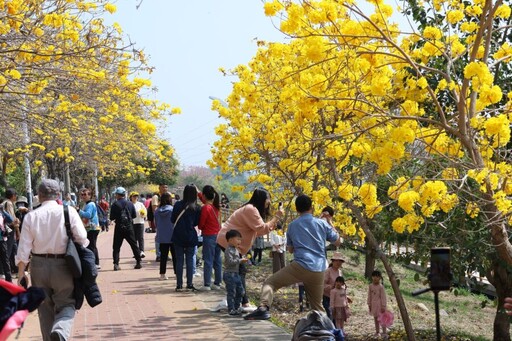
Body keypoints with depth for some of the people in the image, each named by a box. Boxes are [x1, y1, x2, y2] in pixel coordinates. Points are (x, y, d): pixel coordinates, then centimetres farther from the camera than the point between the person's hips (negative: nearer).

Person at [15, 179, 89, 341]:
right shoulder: (69, 212, -7)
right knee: (66, 304, 7)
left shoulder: (31, 216, -1)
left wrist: (21, 273, 6)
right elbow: (82, 239, -7)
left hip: (38, 265, 2)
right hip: (62, 266, -2)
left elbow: (24, 249, -2)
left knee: (45, 307, 17)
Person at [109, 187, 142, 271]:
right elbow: (134, 215, 7)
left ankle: (116, 264, -7)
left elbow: (112, 217, -8)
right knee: (134, 245, 11)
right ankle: (138, 262, 11)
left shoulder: (115, 204, -7)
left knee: (116, 246, 3)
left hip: (119, 227, -3)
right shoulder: (130, 204, 3)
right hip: (129, 227, 3)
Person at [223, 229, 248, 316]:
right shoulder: (229, 250, -15)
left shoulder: (236, 250, 15)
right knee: (231, 292, -5)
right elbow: (230, 261, -25)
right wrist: (240, 260, -23)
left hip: (236, 274, 10)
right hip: (229, 274, -10)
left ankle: (237, 307, 25)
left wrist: (243, 259, 10)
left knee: (240, 291, 14)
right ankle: (231, 310, 1)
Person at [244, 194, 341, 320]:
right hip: (318, 272, 3)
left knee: (270, 282, 1)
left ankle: (263, 307, -25)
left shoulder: (292, 226, 11)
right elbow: (337, 241, 22)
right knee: (317, 306, 18)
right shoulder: (322, 223, 11)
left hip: (300, 266, -3)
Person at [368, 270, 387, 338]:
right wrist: (369, 304, 10)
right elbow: (369, 296, 9)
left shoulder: (381, 286, -15)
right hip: (374, 304, 6)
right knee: (375, 319, 13)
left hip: (379, 304, -6)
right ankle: (377, 332, 23)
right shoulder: (371, 286, 1)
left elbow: (383, 297, -12)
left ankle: (384, 333, 5)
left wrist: (383, 306, -12)